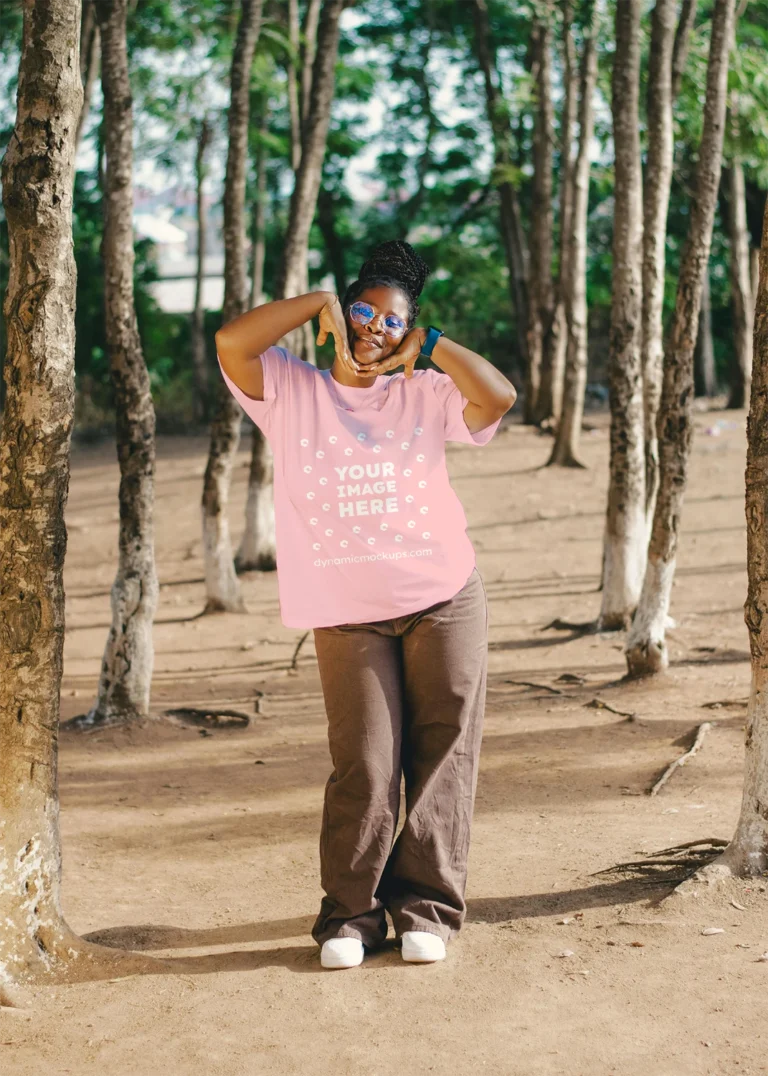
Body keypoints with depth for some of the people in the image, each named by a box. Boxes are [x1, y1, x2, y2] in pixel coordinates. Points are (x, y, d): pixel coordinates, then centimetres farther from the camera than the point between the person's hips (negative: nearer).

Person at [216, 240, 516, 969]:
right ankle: (350, 914, 8)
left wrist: (429, 345, -5)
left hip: (443, 599, 2)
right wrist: (321, 302, -8)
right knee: (364, 766, -5)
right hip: (346, 614, -2)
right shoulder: (291, 390, 3)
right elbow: (231, 342, -14)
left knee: (442, 754, 1)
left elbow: (499, 398, -11)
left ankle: (425, 905, 11)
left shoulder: (425, 393, 6)